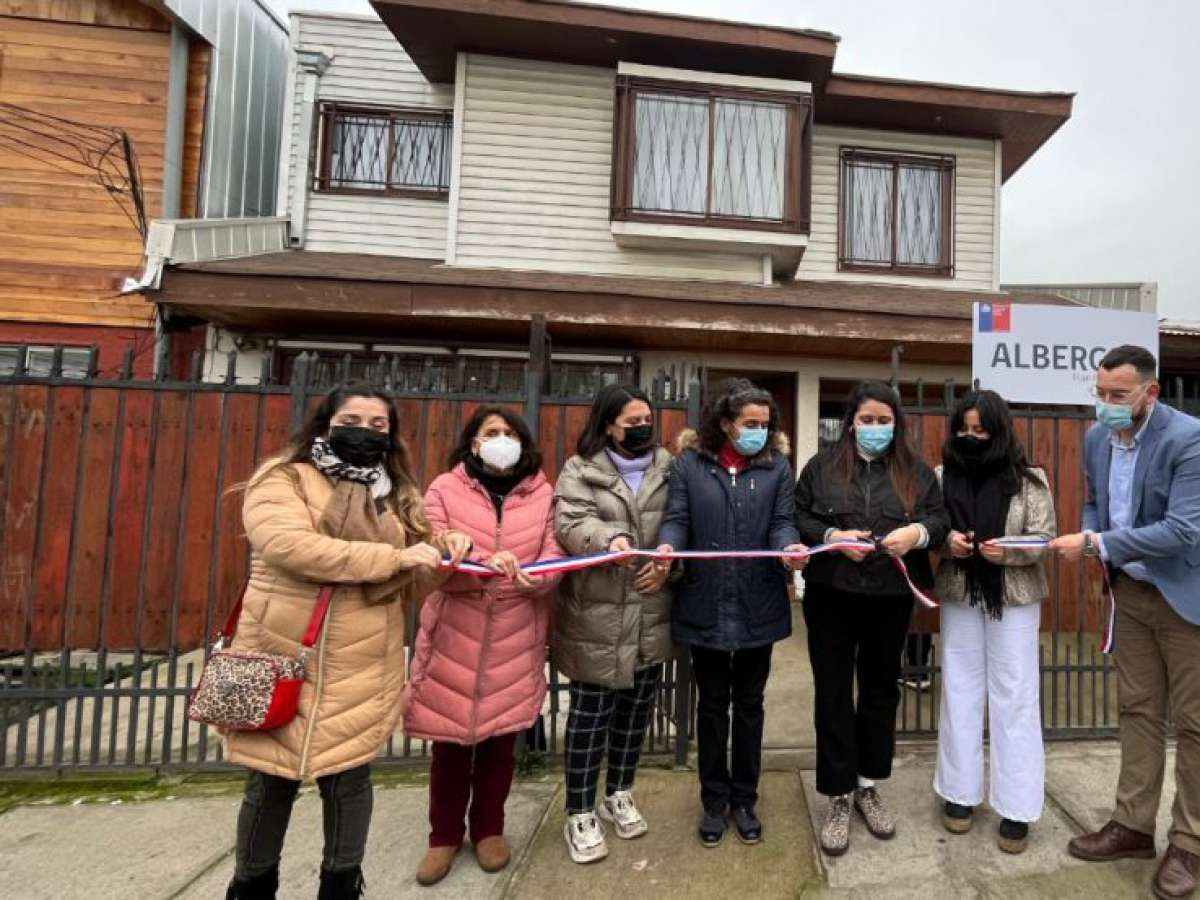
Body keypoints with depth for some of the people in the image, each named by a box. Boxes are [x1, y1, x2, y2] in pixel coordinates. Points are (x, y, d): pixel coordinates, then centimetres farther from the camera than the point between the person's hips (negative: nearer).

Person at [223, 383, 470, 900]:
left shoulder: (397, 495, 10)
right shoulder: (282, 480, -3)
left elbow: (411, 586, 11)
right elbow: (290, 546, -23)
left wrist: (441, 554, -11)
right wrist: (393, 556, -23)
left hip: (363, 670, 3)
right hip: (283, 661, -2)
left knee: (349, 780, 10)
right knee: (271, 783, 14)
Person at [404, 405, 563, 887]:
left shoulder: (543, 494, 4)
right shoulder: (445, 490, 0)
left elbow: (554, 556, -2)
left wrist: (533, 575, -24)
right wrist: (482, 561, -28)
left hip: (516, 639, 1)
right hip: (454, 634, -1)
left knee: (501, 735, 13)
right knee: (450, 737, 10)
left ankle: (489, 828, 36)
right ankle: (445, 834, 33)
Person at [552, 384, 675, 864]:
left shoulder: (667, 468, 7)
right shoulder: (580, 470, -3)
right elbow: (570, 524, -16)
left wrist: (668, 562, -12)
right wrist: (609, 538, -34)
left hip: (651, 615, 4)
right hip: (597, 617, -4)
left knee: (637, 708, 17)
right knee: (591, 712, 6)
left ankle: (619, 794, 38)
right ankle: (580, 814, 24)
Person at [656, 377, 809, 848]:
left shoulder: (777, 466, 2)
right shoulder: (689, 464, -2)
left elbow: (782, 522, -2)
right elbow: (676, 519, -5)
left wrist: (789, 548, -24)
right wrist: (667, 546, -27)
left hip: (758, 607, 1)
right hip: (706, 606, -1)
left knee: (749, 704, 16)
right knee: (712, 704, 14)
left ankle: (744, 799, 35)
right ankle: (713, 799, 33)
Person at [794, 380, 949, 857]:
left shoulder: (916, 471, 7)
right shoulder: (822, 465, 1)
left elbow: (941, 518, 5)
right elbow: (796, 517, 0)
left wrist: (917, 532, -16)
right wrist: (831, 536, -17)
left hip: (891, 598, 2)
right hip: (832, 595, -2)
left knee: (881, 690, 15)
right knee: (833, 694, 5)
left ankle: (868, 786, 35)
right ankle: (838, 798, 20)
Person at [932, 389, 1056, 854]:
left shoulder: (1029, 479, -4)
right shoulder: (941, 476, 0)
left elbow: (1044, 538, -5)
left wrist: (1008, 552, -23)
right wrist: (946, 540, -17)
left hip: (1015, 597, -2)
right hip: (958, 596, 2)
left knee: (1015, 697, 5)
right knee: (960, 692, 11)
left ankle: (1017, 807, 19)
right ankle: (959, 792, 26)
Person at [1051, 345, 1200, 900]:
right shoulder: (1096, 438, 0)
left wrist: (1097, 544, -28)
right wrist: (1090, 535, -8)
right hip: (1130, 590, 6)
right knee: (1138, 710, 14)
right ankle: (1133, 825, 26)